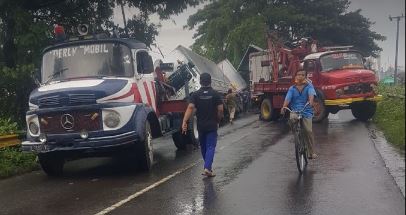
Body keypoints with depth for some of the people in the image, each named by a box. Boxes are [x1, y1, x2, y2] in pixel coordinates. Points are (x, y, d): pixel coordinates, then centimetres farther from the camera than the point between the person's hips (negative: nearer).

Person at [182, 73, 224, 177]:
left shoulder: (196, 94, -3)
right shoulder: (215, 94, -4)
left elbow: (190, 108, -15)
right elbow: (220, 110, -7)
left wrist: (184, 122, -20)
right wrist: (217, 121, 10)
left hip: (201, 125, 2)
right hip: (212, 125, -2)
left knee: (203, 146, 18)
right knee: (210, 147, -1)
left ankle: (207, 166, 30)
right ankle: (207, 168, -16)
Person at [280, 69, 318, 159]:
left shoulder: (309, 86, 6)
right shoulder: (292, 89, 11)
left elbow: (311, 94, -14)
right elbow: (287, 98, -4)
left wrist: (310, 101, -36)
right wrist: (284, 107, -24)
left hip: (306, 112, -2)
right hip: (295, 111, 2)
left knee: (308, 131, -13)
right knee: (292, 118, -27)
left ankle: (312, 152, 4)